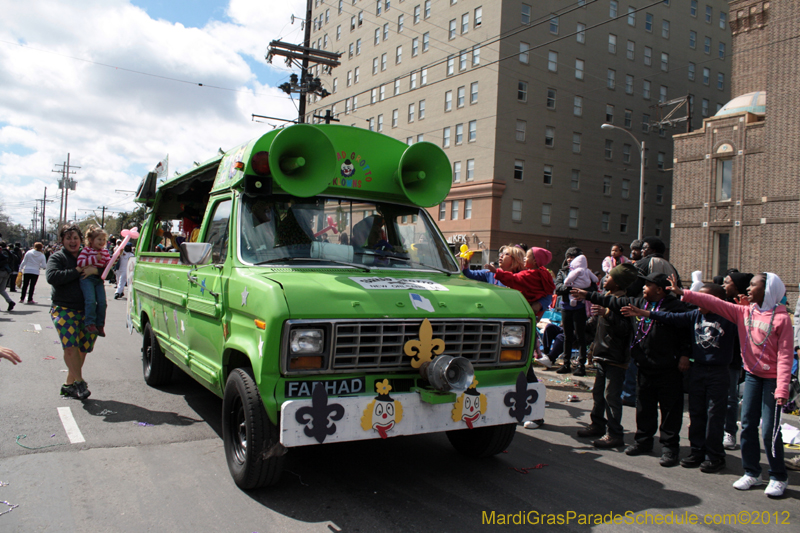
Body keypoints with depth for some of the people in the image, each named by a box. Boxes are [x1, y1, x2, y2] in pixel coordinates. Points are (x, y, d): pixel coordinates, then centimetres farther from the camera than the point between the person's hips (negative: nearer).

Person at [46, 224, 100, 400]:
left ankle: (69, 384, 19)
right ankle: (79, 382, -10)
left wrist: (95, 270, -15)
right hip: (63, 309, -4)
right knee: (70, 346, -20)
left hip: (86, 311, 4)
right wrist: (77, 271, -15)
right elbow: (52, 277, -14)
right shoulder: (57, 257, 5)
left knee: (82, 349, 5)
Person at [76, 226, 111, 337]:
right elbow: (80, 262, -11)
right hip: (87, 278, -5)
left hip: (99, 279, 5)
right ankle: (90, 324, -13)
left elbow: (108, 264, 8)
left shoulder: (105, 251, 15)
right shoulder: (86, 250, 0)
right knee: (91, 301, -19)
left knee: (102, 302, -2)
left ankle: (100, 325, 6)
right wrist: (94, 259, -17)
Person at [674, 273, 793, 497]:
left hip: (772, 378, -5)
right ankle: (752, 473, 20)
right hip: (752, 375, 5)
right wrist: (683, 293, -13)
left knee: (770, 430, -3)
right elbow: (715, 303, -5)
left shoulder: (781, 318, -14)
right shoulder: (744, 312, 1)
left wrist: (782, 388, -21)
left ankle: (778, 477, 15)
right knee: (748, 424, 7)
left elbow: (785, 355, -16)